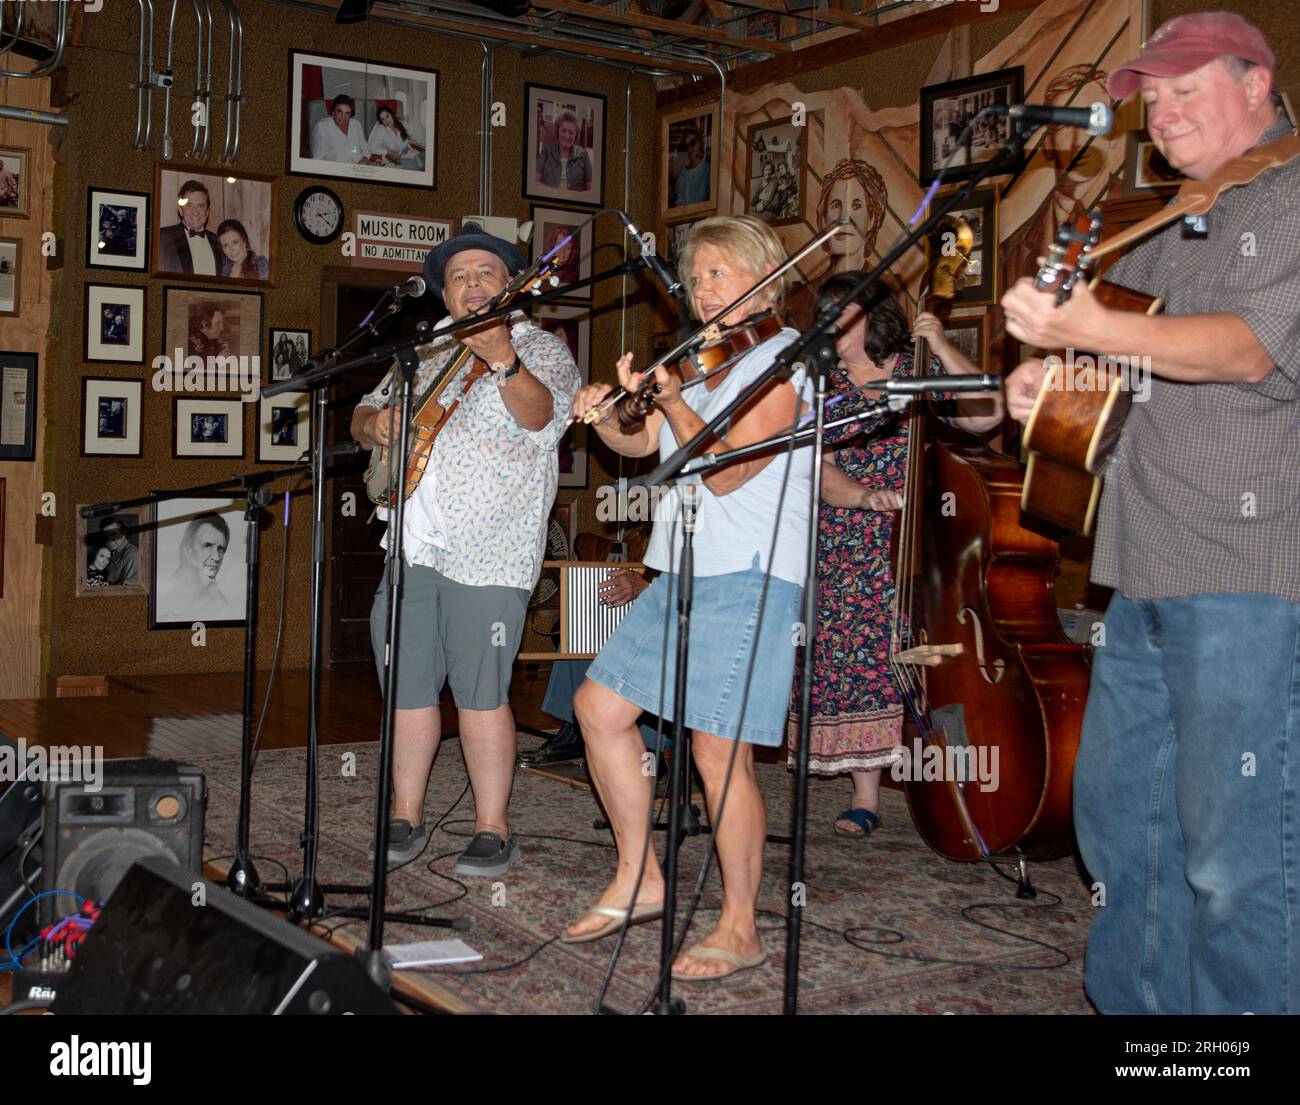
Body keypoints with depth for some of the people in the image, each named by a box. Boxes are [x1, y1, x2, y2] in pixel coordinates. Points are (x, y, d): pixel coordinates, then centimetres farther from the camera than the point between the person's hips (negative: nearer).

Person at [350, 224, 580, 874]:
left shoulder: (542, 349, 1)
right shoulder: (424, 357, 19)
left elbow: (538, 414, -19)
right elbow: (364, 417, 24)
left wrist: (503, 360, -37)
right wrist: (374, 423, 1)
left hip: (487, 553, -6)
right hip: (411, 545, 6)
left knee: (480, 694, -5)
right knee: (407, 688, 9)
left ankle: (493, 831, 6)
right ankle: (406, 818, 22)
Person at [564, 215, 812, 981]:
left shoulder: (781, 361, -8)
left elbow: (726, 471, -17)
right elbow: (640, 444, 15)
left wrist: (670, 398, -17)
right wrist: (603, 416, -4)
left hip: (748, 579, -9)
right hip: (681, 572, 9)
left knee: (719, 750, -9)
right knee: (600, 706, 9)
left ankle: (741, 929, 6)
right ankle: (639, 881, 21)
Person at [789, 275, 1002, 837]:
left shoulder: (922, 371, 5)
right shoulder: (823, 387, 10)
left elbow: (985, 415, -8)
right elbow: (820, 470, 0)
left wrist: (942, 347, -10)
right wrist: (865, 497, -19)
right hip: (848, 550, 2)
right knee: (854, 663, -2)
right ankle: (865, 795, 6)